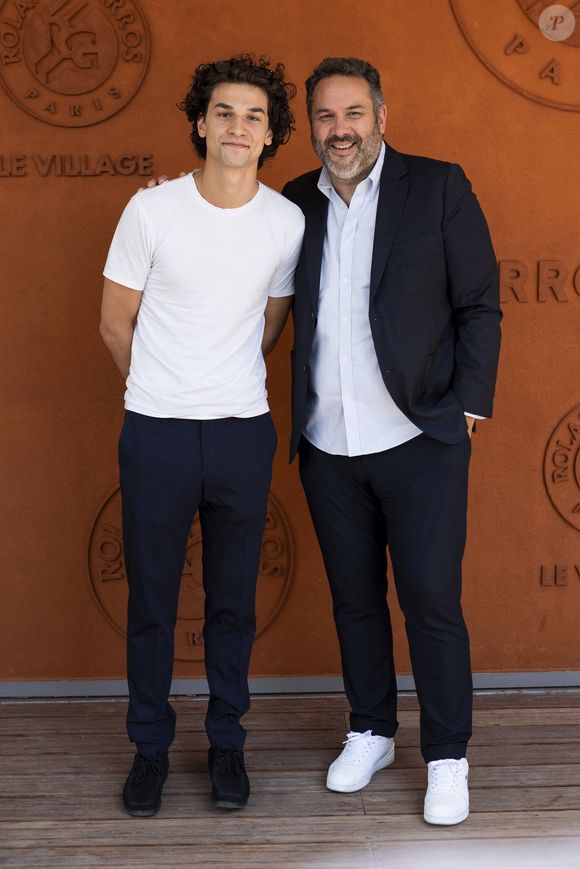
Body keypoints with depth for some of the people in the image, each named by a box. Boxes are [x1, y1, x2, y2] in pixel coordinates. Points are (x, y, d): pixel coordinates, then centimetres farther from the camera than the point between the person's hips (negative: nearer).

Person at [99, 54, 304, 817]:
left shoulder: (287, 223, -1)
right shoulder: (151, 210, -7)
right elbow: (117, 325, 3)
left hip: (242, 434, 2)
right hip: (155, 435, -1)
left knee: (234, 602, 10)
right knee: (151, 600, 8)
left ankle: (227, 744, 27)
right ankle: (150, 747, 25)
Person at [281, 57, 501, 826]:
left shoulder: (439, 188, -3)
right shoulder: (295, 203, 7)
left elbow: (479, 307, -2)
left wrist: (468, 407, -7)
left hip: (419, 440, -3)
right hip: (328, 446, 4)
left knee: (431, 602, 1)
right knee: (354, 598, 14)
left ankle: (448, 758, 17)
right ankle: (371, 733, 32)